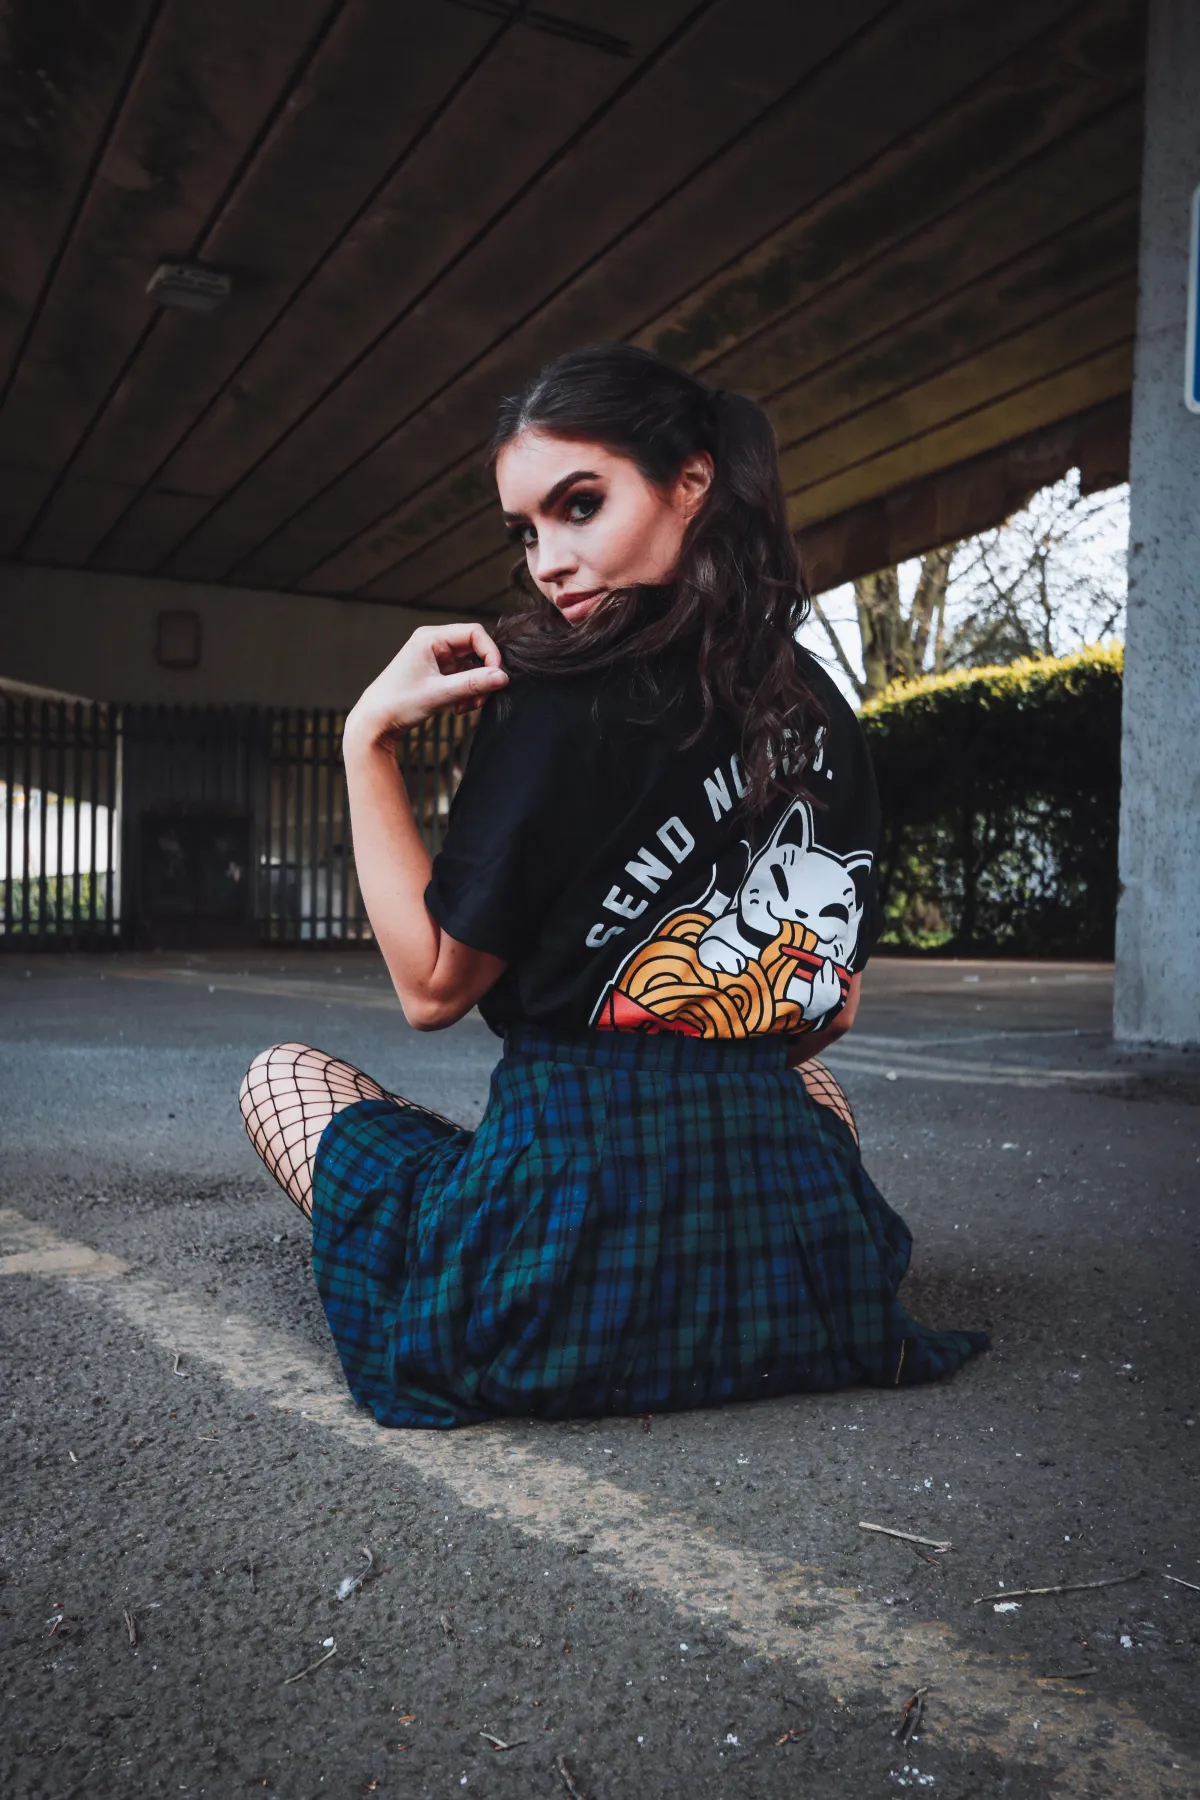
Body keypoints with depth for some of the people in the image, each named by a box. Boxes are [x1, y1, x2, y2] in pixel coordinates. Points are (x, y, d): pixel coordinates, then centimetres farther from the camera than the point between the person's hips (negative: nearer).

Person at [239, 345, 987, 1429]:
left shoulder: (567, 698, -14)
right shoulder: (822, 716, 5)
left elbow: (434, 986, -7)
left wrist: (369, 740, -7)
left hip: (572, 1268, -6)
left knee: (282, 1074, 20)